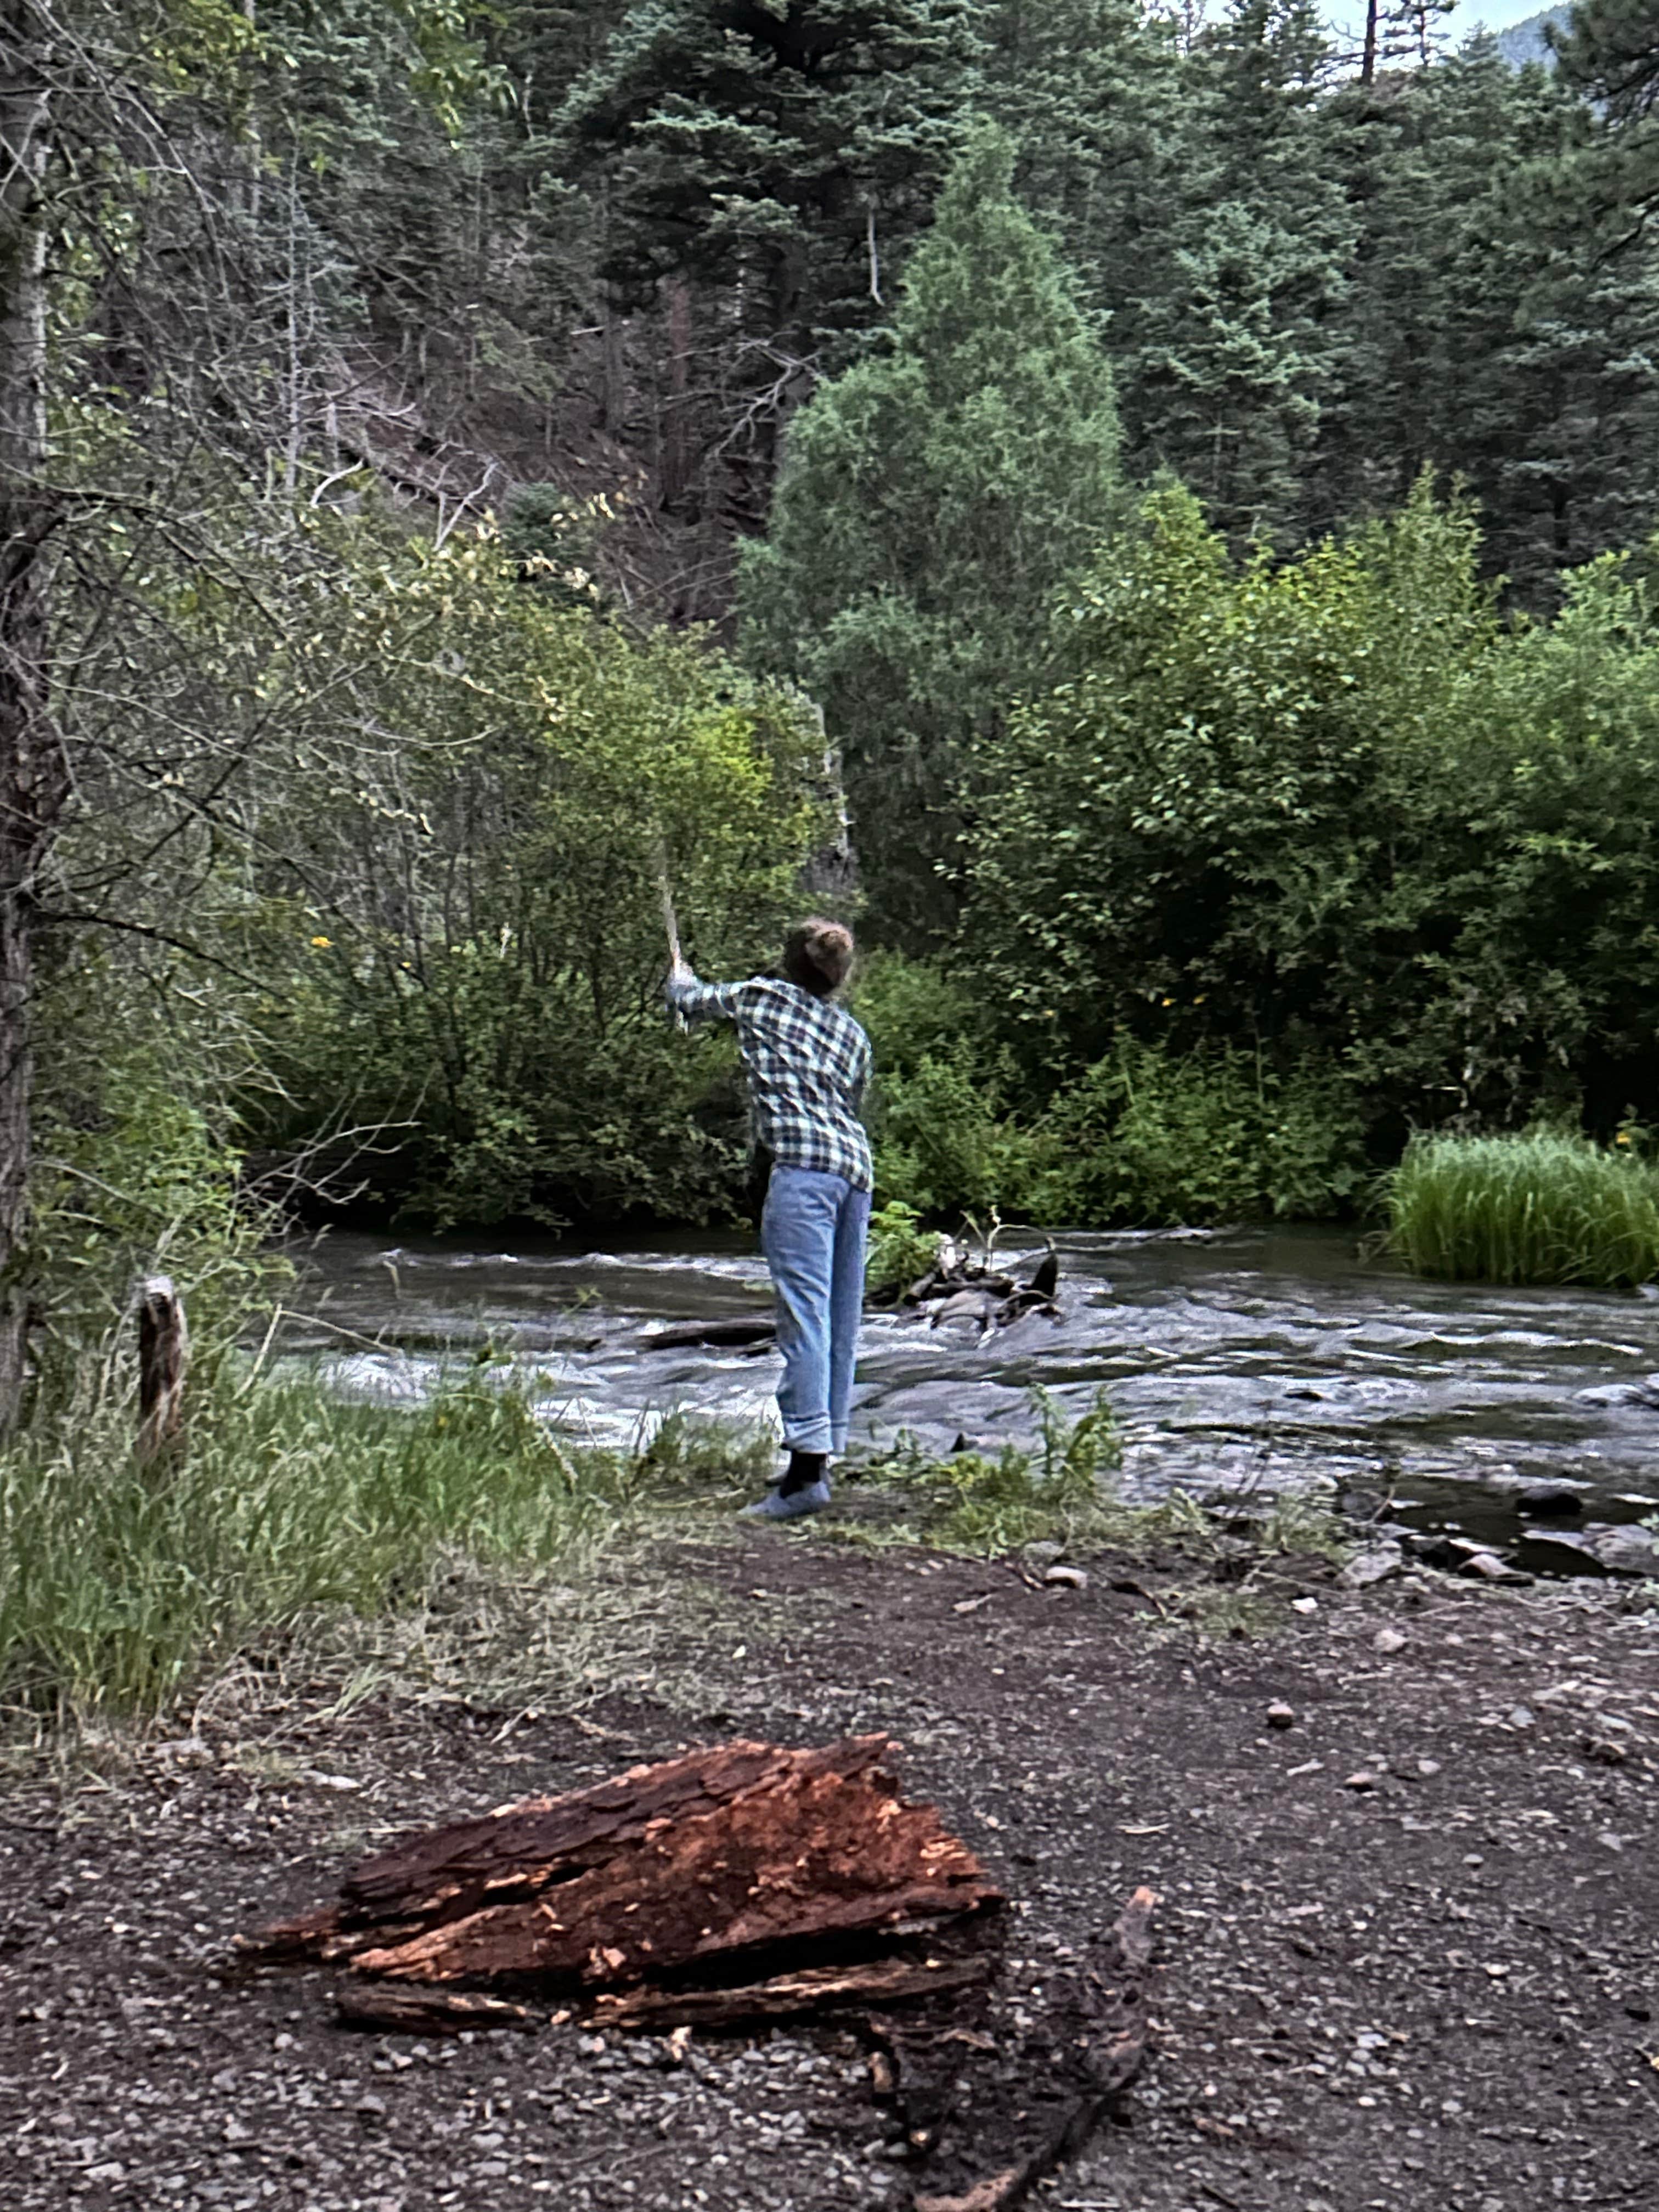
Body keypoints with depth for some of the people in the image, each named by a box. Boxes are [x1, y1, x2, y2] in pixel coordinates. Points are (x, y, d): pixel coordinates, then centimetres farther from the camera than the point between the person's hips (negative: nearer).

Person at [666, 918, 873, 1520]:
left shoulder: (762, 996, 11)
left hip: (803, 1164, -7)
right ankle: (825, 1452, 13)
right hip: (856, 1166, 7)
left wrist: (680, 976, 49)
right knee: (840, 1318, 9)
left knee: (805, 1312, -14)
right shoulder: (852, 1032, 24)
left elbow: (688, 1000, 25)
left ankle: (807, 1470, -22)